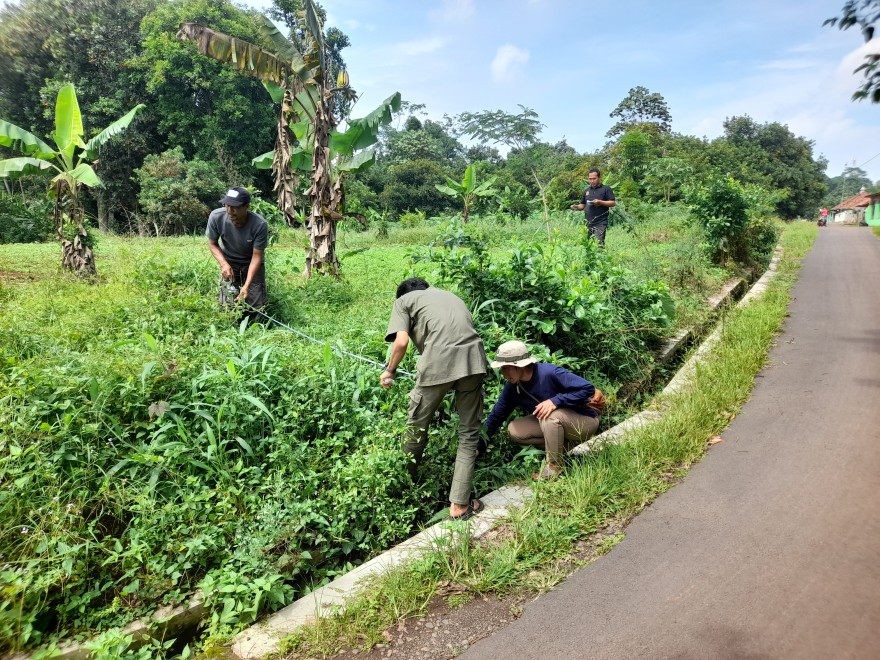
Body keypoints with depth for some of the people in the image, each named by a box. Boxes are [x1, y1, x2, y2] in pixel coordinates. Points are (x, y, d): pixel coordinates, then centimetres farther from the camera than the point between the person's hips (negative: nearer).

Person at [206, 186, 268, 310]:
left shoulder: (260, 224, -33)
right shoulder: (216, 217, -27)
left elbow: (257, 256, -24)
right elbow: (212, 244, -8)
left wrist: (246, 286, -30)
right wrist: (224, 264, -26)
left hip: (251, 262, -1)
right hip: (229, 262, 1)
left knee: (258, 306, -2)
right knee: (227, 305, -4)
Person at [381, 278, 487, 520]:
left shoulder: (403, 300, 20)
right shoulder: (450, 295, 35)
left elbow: (401, 342, 3)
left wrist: (389, 371, 19)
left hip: (439, 360, -4)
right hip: (474, 358, 4)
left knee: (417, 427, 17)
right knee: (469, 433, 13)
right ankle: (459, 505, 13)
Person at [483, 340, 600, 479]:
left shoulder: (549, 373, -29)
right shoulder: (512, 387, -9)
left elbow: (588, 388, -31)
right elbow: (496, 416, -1)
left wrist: (556, 401, -38)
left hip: (586, 421, -7)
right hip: (558, 424, 7)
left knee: (549, 415, -35)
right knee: (514, 430, -9)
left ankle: (554, 466, -15)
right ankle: (566, 445, -1)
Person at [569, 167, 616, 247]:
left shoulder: (606, 189, 2)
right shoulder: (587, 191, 18)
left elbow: (613, 203, -3)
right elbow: (582, 205, 22)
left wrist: (600, 202, -17)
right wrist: (576, 207, -1)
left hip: (600, 223, -5)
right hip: (588, 223, 6)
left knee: (598, 244, -17)